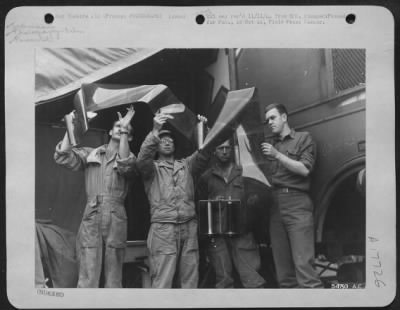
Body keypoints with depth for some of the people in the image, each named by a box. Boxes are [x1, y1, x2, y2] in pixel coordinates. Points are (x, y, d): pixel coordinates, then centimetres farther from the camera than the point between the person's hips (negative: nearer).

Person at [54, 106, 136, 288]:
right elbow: (63, 157, 2)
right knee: (87, 278, -7)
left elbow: (124, 165, -12)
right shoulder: (90, 154, 15)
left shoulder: (128, 157, 12)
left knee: (113, 278, 2)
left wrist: (124, 131, -14)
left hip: (116, 217, 0)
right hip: (91, 216, 0)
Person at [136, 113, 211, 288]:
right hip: (163, 229, -3)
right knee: (162, 280, -8)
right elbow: (142, 160, -11)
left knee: (190, 280, 5)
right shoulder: (152, 168, 11)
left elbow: (203, 156, 4)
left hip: (188, 228, 4)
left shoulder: (186, 165, 21)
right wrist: (155, 132, -24)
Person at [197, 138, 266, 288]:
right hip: (217, 234, 0)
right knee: (223, 278, 2)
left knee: (252, 276, -7)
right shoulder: (206, 177, 12)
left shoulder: (243, 173, 12)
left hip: (242, 231, 0)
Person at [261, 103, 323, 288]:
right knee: (282, 269, 1)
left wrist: (277, 155, -6)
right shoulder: (271, 145, 24)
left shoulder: (303, 138, 11)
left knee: (303, 264, -16)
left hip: (297, 203, -5)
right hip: (275, 206, 5)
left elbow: (304, 169, -2)